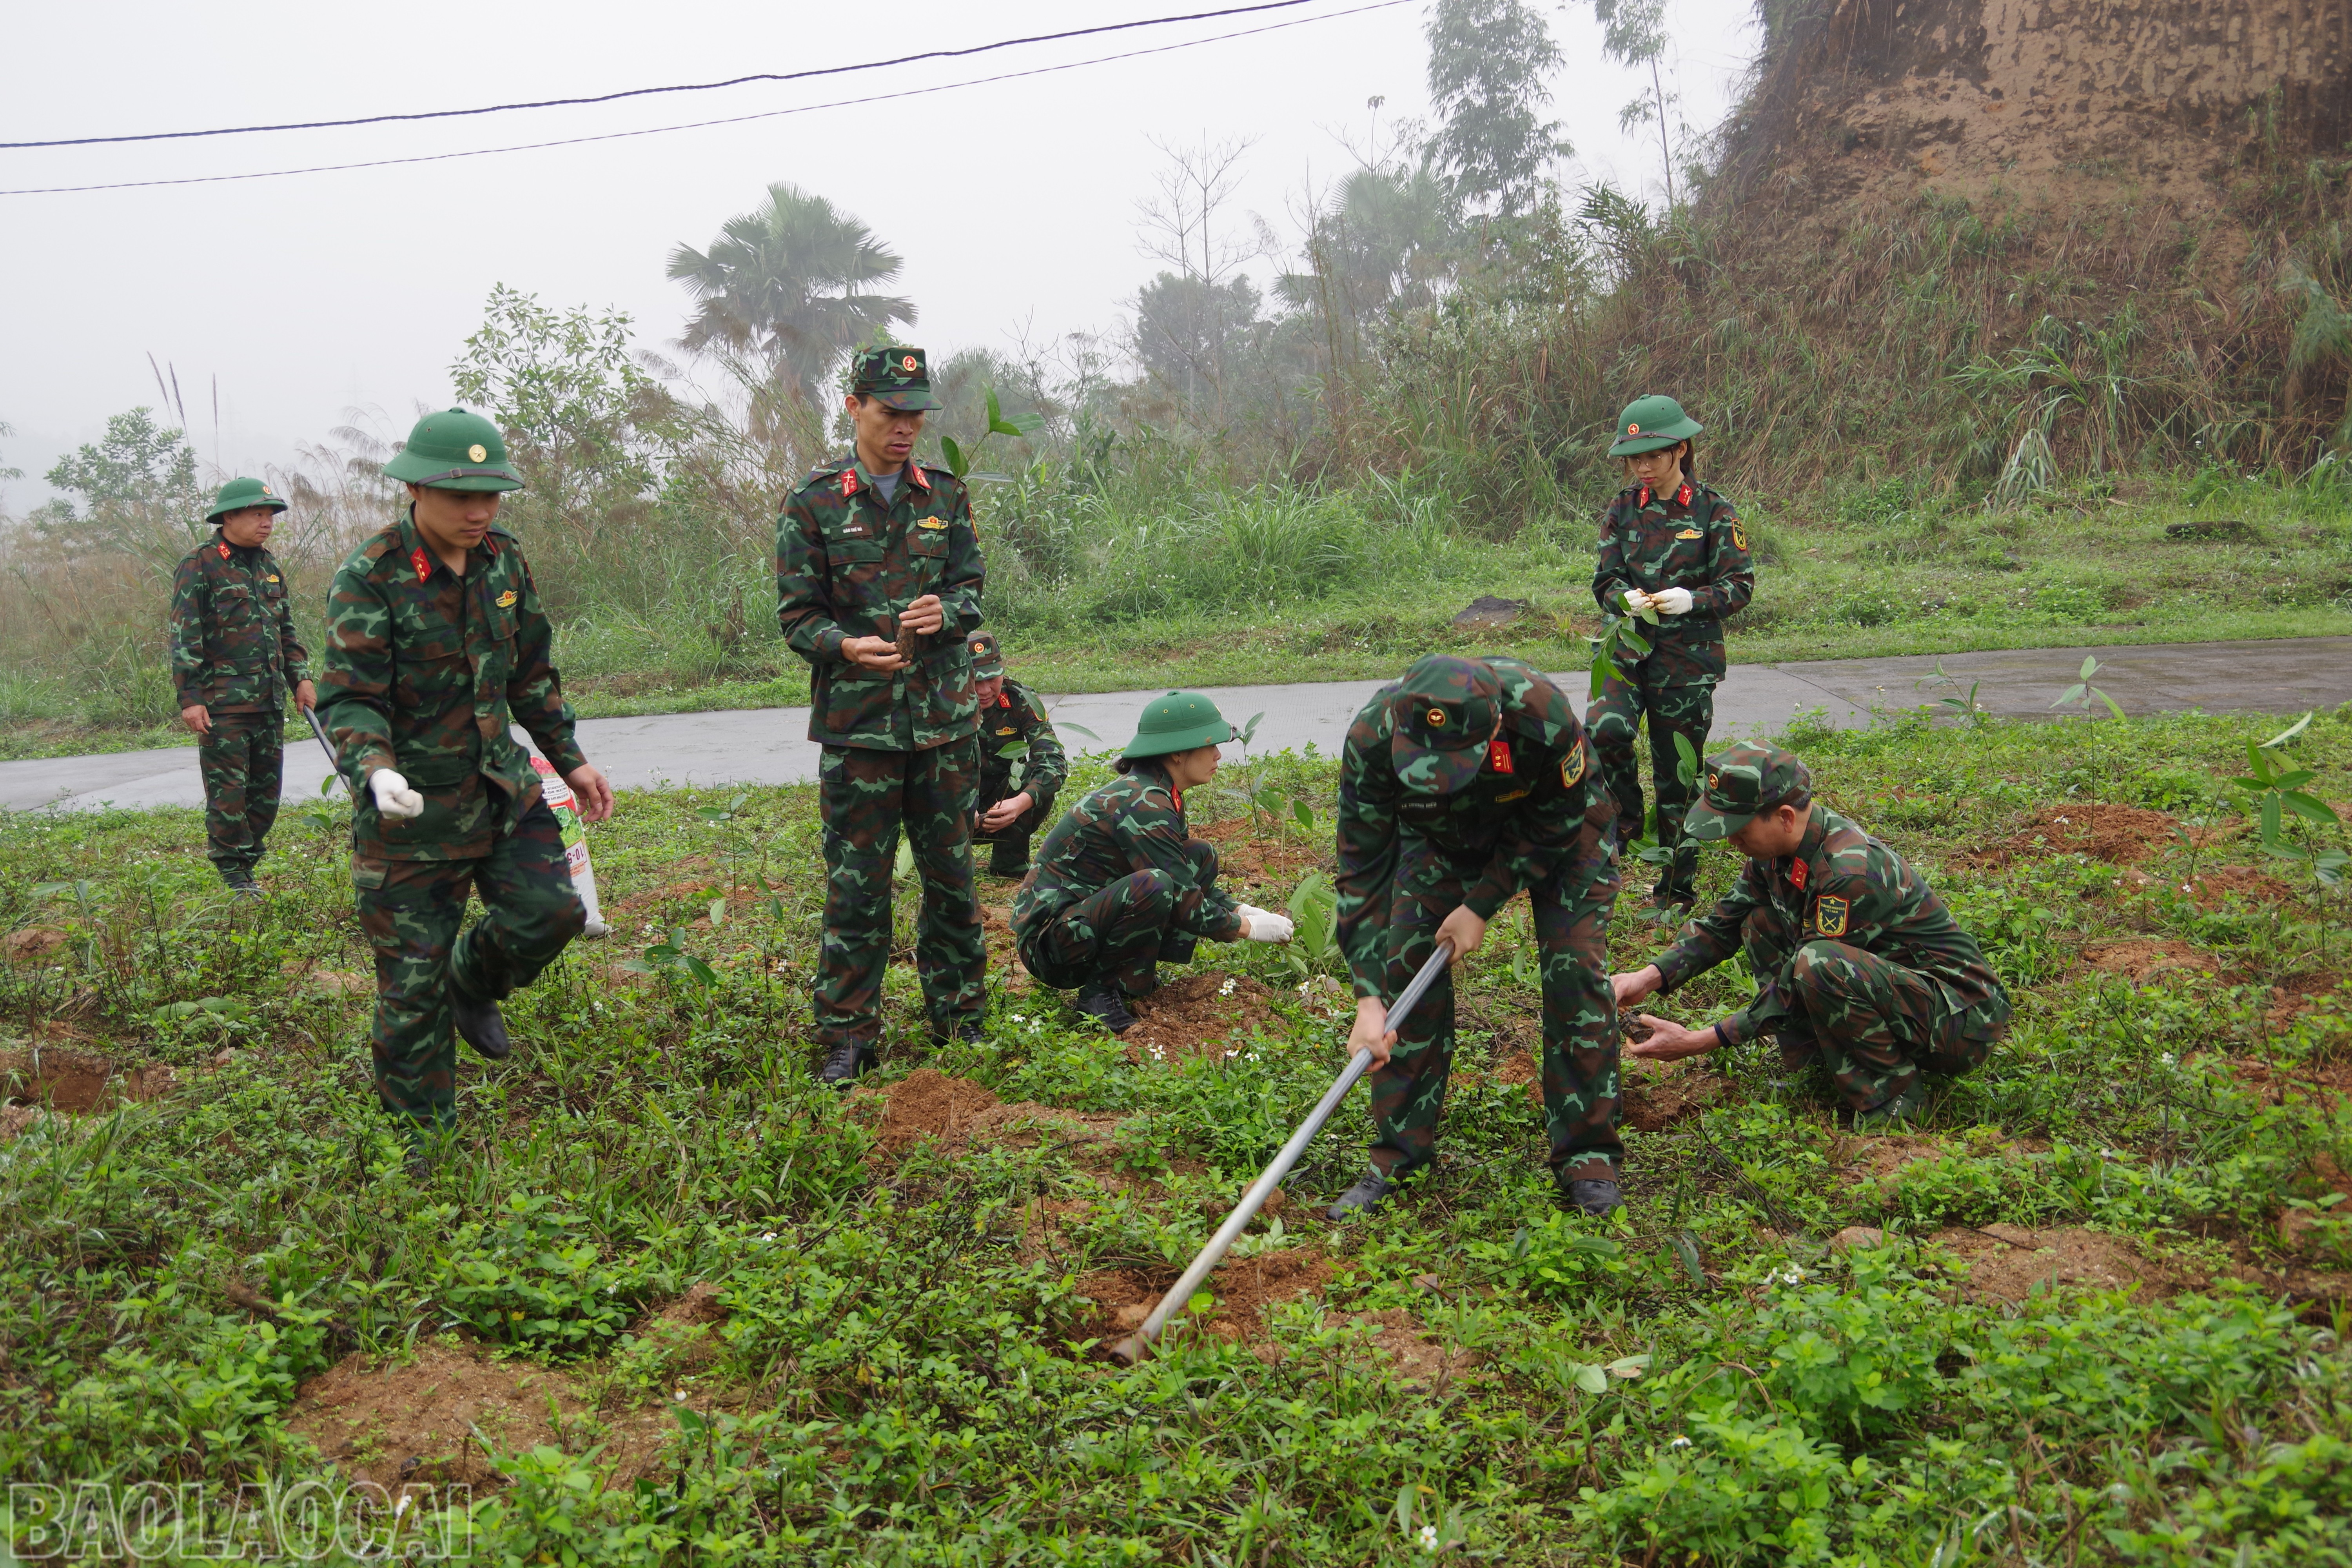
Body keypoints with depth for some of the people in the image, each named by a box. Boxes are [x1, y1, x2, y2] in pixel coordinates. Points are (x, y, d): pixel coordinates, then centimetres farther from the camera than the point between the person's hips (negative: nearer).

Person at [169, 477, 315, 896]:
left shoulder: (270, 566, 16)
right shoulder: (200, 566, -5)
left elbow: (287, 630, 23)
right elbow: (184, 637, -8)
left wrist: (301, 677, 13)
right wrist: (189, 697, -14)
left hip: (271, 702, 7)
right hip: (222, 703, -7)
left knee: (266, 792, 9)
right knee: (228, 792, -5)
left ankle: (245, 864, 19)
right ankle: (234, 876, 2)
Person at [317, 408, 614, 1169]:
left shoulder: (505, 561, 4)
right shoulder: (370, 578, -14)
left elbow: (533, 677, 16)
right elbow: (349, 698, -19)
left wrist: (570, 761, 15)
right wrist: (375, 769, -38)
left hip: (501, 786, 5)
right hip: (410, 805, -5)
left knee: (550, 909, -10)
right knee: (412, 984, 1)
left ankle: (474, 982, 25)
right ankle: (421, 1136, 19)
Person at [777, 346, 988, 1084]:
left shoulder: (946, 495, 8)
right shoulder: (815, 503, -1)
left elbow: (973, 587, 8)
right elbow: (796, 613, -1)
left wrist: (945, 613, -16)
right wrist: (845, 646, -21)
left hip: (946, 717, 3)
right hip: (857, 723, -3)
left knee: (951, 874, 11)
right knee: (857, 884, 1)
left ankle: (961, 1017, 25)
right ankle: (849, 1035, 11)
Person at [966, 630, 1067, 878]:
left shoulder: (1020, 700, -14)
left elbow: (1054, 759, -24)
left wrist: (1020, 803, -44)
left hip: (1006, 806, 1)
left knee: (1041, 774, -27)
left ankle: (1010, 865, -12)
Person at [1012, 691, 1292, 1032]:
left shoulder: (1150, 792, 8)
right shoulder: (1141, 806, -21)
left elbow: (1190, 879, 20)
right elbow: (1183, 903, -20)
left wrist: (1243, 911, 8)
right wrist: (1249, 928, -7)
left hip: (1083, 920, 10)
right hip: (1049, 943, -10)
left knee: (1202, 856, 6)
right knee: (1153, 887, -35)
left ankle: (1136, 973, 4)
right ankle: (1100, 991, -15)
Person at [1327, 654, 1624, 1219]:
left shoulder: (1543, 715, -42)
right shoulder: (1372, 737, -36)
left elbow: (1556, 824, -21)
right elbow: (1363, 868, -29)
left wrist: (1482, 905, -21)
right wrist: (1369, 1000, -33)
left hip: (1560, 830, -2)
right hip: (1442, 835, 2)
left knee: (1575, 970, -12)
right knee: (1408, 962, -7)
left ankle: (1587, 1157, 2)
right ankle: (1397, 1158, 6)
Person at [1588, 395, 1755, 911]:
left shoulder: (1713, 511, -3)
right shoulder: (1623, 509, 6)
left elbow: (1741, 585, -2)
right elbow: (1605, 580, 7)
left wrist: (1693, 600, -21)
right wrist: (1624, 598, -17)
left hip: (1687, 657, -2)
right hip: (1628, 649, 2)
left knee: (1678, 775, 5)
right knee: (1605, 731, -28)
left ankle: (1678, 890, 21)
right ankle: (1625, 822, -1)